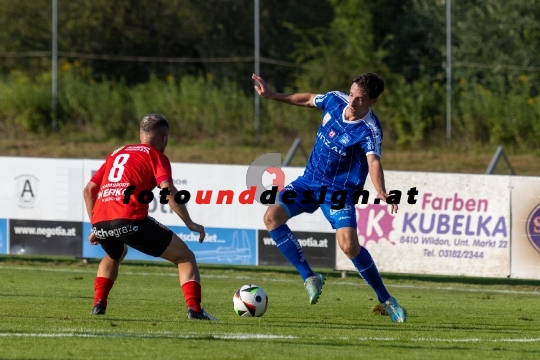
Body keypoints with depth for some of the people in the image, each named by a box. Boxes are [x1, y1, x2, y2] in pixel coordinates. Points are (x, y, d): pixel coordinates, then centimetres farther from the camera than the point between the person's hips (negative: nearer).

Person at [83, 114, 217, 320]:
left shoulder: (117, 153, 28)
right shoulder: (156, 155, 11)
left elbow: (89, 189, 26)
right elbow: (168, 191, -6)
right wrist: (190, 224, -3)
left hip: (100, 222, 6)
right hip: (130, 221, -6)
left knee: (114, 255, 40)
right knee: (185, 257, 5)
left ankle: (98, 305, 25)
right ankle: (194, 309, -12)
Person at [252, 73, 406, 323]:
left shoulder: (369, 131, -25)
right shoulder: (335, 100, -8)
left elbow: (374, 162, -41)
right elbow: (308, 99, 14)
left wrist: (381, 191, -60)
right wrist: (273, 96, 15)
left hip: (340, 190, -6)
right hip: (310, 180, 6)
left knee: (349, 245, -23)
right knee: (272, 217, -15)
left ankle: (386, 300, -1)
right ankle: (310, 278, -6)